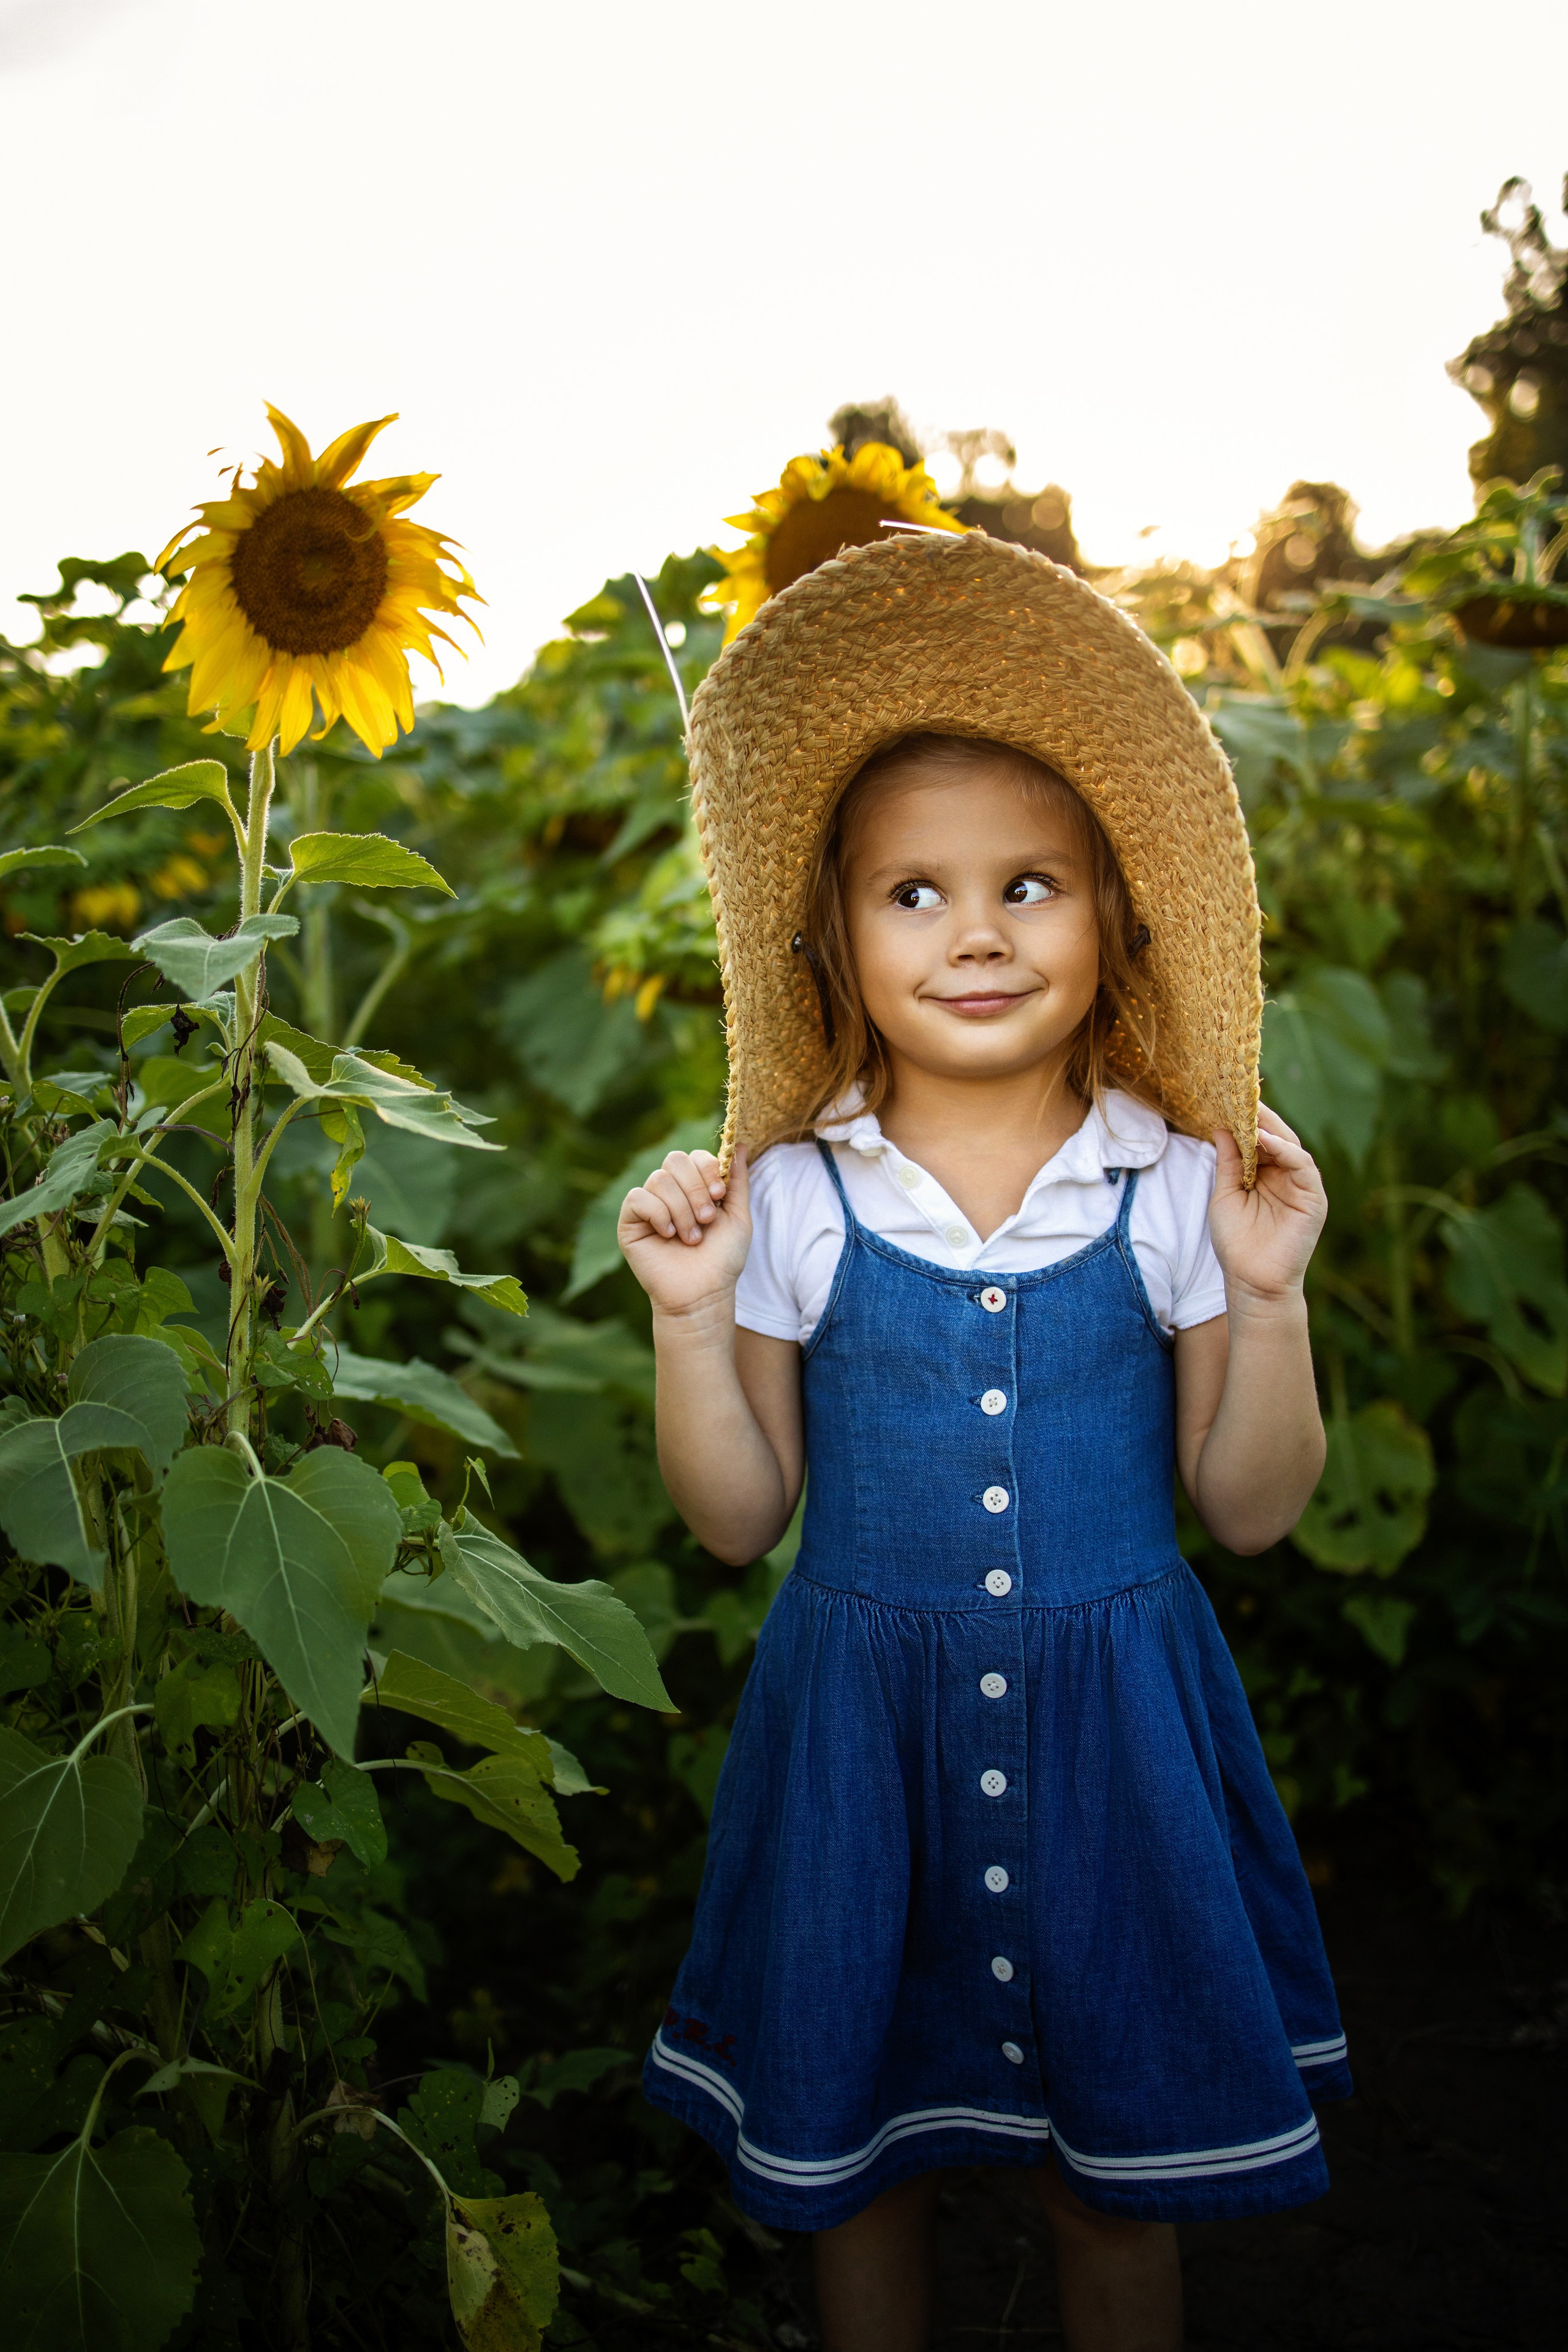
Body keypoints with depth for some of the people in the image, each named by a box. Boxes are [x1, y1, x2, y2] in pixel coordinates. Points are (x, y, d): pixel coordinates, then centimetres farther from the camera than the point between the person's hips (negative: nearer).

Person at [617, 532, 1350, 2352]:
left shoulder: (1170, 1190, -6)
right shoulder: (793, 1200, -7)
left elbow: (1250, 1509, -2)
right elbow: (739, 1520, -1)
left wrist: (1266, 1296, -14)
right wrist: (690, 1316, -14)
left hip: (1111, 1728, 0)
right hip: (862, 1718, 0)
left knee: (1120, 2169, 17)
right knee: (851, 2155, 18)